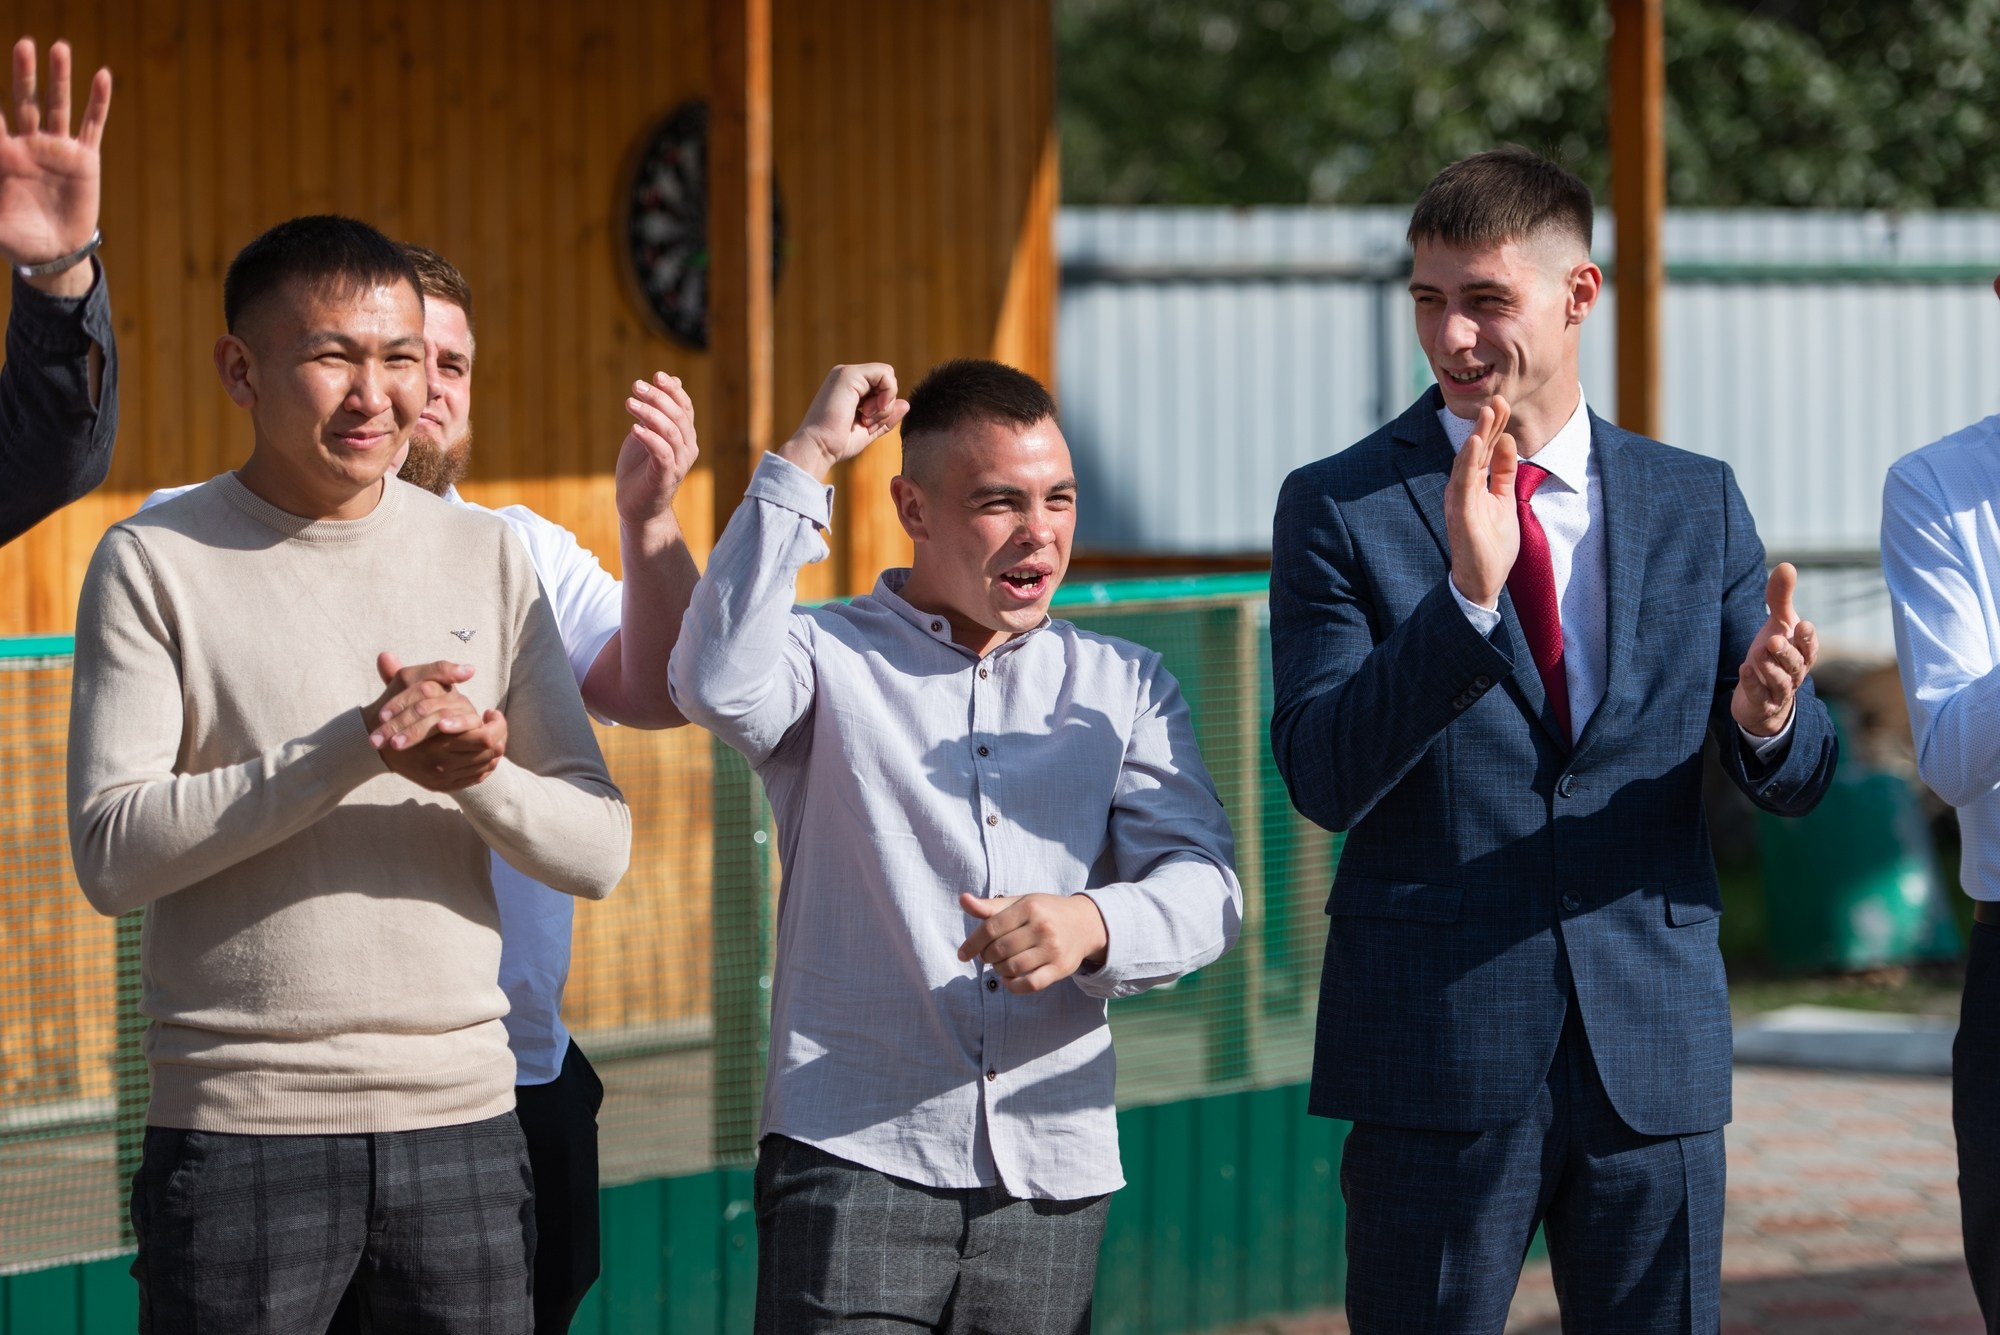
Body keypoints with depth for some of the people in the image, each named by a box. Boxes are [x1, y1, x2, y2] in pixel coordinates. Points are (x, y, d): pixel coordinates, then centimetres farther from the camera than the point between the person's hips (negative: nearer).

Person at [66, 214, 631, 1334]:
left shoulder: (486, 558, 10)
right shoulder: (156, 563, -1)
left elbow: (600, 851, 6)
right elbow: (111, 854, -11)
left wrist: (480, 776, -16)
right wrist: (351, 749, -20)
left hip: (464, 1116, 3)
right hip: (239, 1124, -3)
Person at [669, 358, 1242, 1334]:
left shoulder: (1123, 686, 17)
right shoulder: (830, 659, 7)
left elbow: (1205, 888, 5)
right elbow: (719, 686, -17)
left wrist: (1092, 923, -18)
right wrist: (803, 461, -12)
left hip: (1053, 1175, 3)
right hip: (854, 1154, -3)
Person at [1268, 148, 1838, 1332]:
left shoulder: (1699, 505, 9)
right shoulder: (1339, 510, -1)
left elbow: (1799, 783, 8)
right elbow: (1322, 779, -12)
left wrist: (1768, 718, -16)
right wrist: (1465, 595, -24)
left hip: (1654, 1048, 3)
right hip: (1438, 1054, -3)